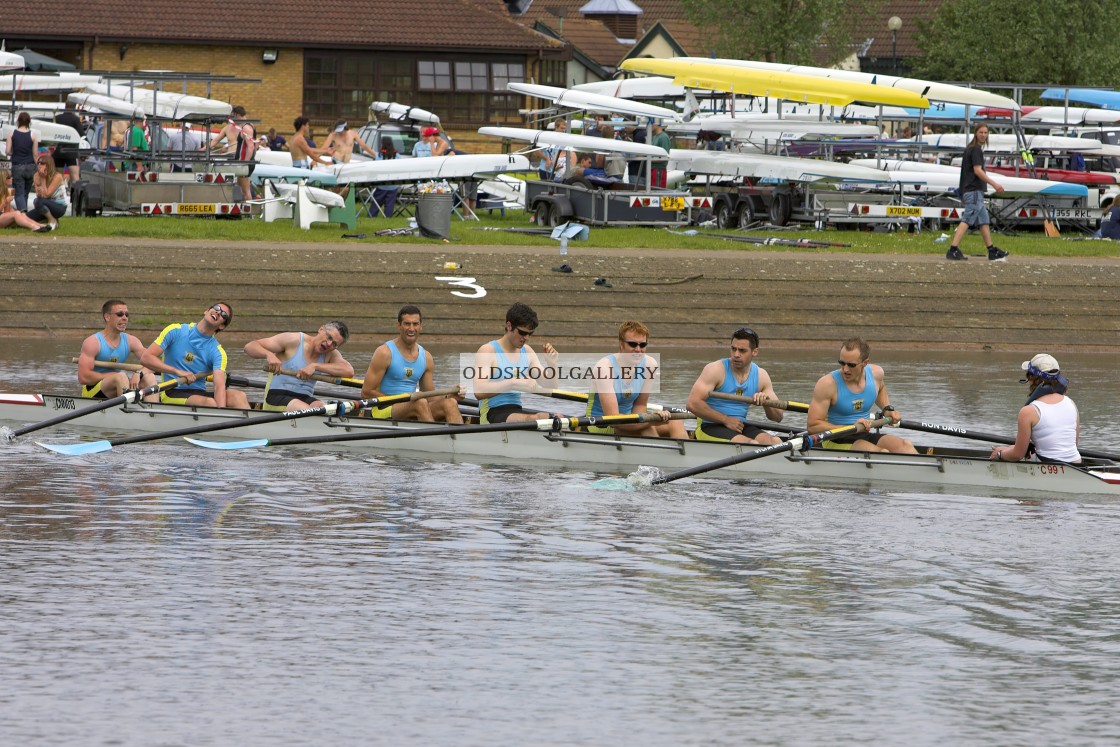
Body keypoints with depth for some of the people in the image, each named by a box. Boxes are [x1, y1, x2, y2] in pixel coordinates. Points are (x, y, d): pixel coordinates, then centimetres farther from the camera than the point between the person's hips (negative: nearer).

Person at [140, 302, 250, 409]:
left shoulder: (217, 352, 4)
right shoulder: (175, 331, 1)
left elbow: (219, 386, -12)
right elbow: (145, 358, -5)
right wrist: (177, 371, -17)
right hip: (172, 394, -3)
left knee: (238, 396, -24)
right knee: (210, 403, -33)